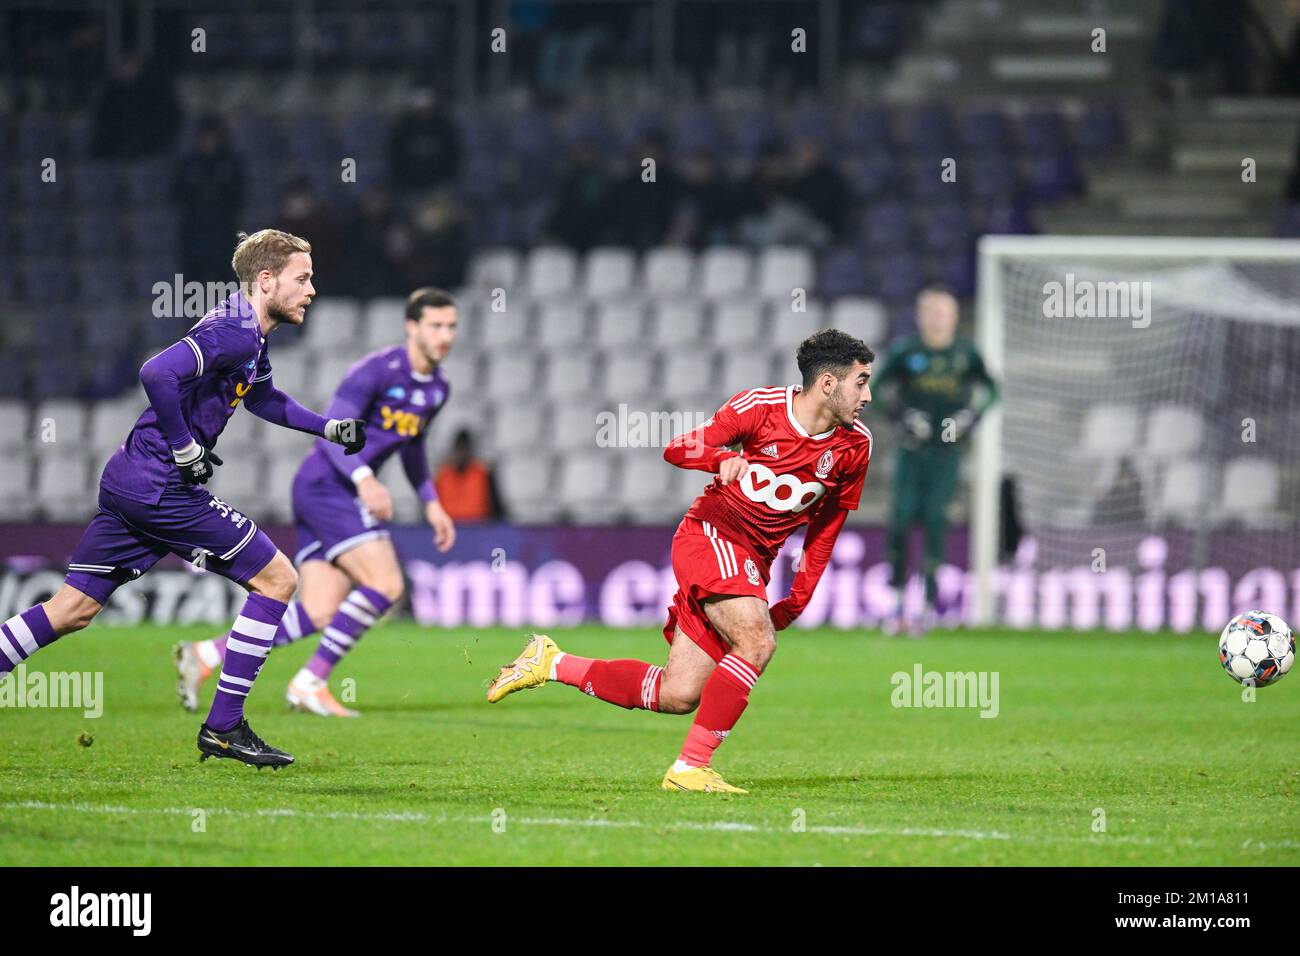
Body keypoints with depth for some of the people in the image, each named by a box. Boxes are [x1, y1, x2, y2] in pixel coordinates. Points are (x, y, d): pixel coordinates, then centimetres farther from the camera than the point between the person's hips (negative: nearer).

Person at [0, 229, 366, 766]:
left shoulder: (250, 338, 16)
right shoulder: (233, 333, -16)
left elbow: (262, 397, 36)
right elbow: (157, 374, -29)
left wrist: (329, 428, 31)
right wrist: (185, 449, -21)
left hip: (127, 482, 10)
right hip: (160, 487, -10)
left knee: (73, 610, 11)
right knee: (276, 579, -2)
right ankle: (223, 728, 0)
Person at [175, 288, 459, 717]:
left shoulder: (436, 389, 12)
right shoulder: (379, 369, -15)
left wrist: (431, 503, 23)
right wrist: (363, 478, -35)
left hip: (344, 494, 9)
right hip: (326, 485, -9)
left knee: (320, 614, -1)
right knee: (385, 584, -18)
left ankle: (207, 655, 2)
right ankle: (310, 682, -11)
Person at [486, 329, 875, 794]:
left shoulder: (855, 446, 1)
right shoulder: (761, 406, -12)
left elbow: (826, 526, 13)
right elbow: (676, 449, -10)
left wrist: (797, 600, 8)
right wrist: (723, 458, -32)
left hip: (754, 564, 6)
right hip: (710, 532, -6)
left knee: (677, 696, 0)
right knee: (756, 642, -29)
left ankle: (552, 664, 17)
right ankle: (690, 767, -25)